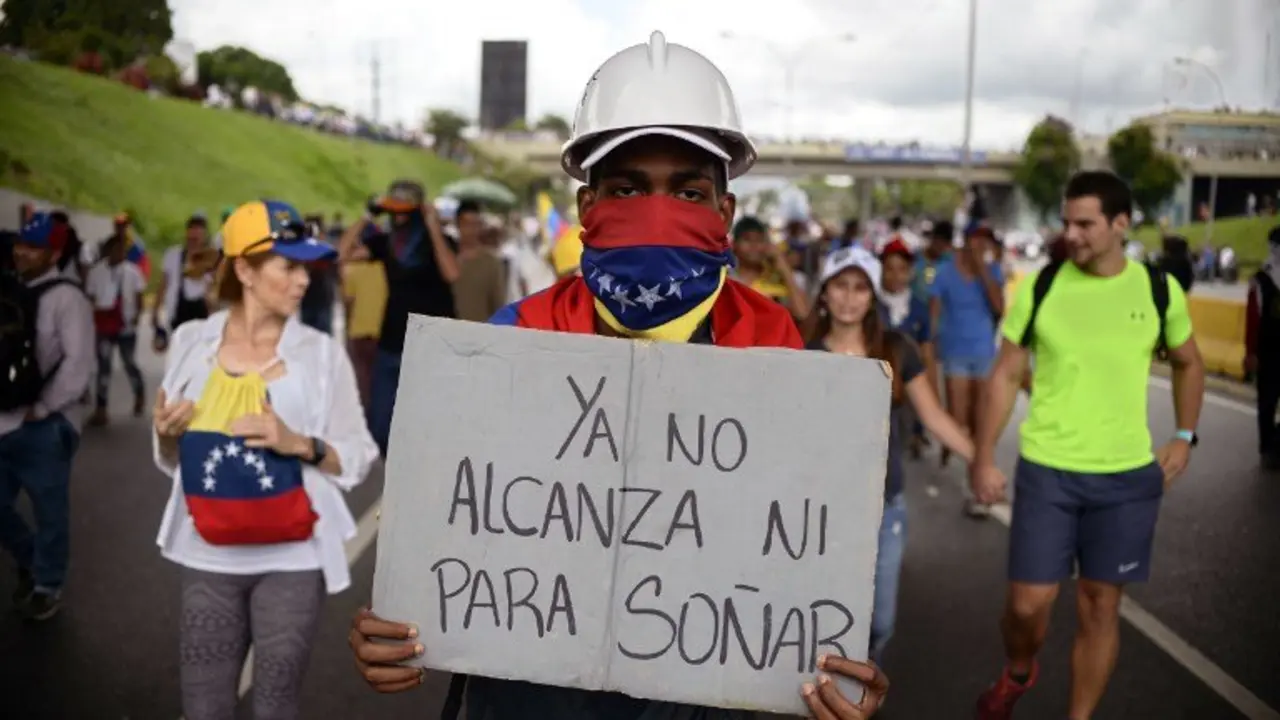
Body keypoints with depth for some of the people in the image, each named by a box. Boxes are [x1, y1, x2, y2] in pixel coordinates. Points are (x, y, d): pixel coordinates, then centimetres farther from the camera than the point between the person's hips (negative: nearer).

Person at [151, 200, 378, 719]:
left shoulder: (321, 352, -6)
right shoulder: (192, 342, 1)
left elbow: (357, 460, -4)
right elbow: (172, 461, 11)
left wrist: (300, 444, -20)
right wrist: (166, 436, -10)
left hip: (291, 562, -2)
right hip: (209, 560, 2)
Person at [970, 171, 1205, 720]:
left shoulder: (1159, 291, -1)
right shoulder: (1040, 288, -4)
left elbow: (1188, 364, 17)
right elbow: (1006, 375, 0)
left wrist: (1184, 437, 7)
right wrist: (983, 458, -4)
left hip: (1128, 475, 1)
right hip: (1046, 470, -1)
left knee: (1100, 607, 9)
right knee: (1028, 603, 0)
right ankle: (1017, 673, 33)